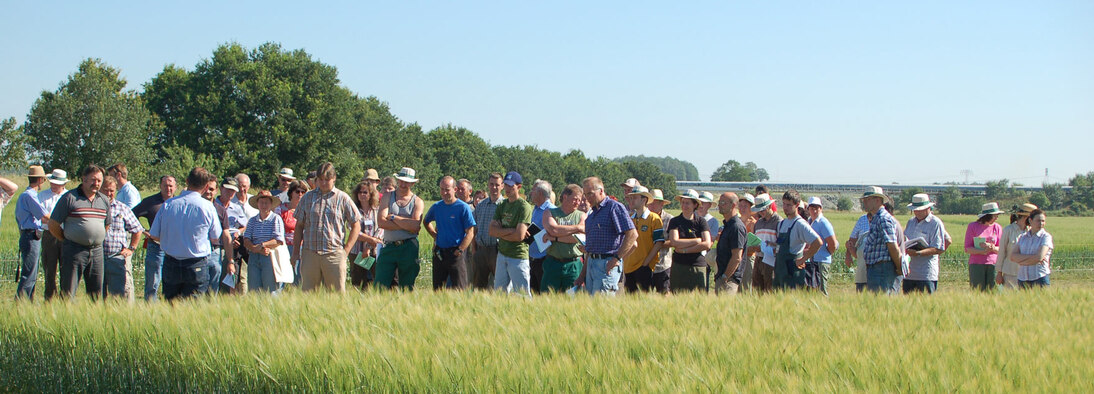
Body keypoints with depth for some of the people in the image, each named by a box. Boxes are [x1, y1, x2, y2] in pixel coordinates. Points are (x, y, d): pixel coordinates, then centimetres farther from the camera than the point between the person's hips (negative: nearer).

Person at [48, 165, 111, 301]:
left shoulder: (104, 201, 12)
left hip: (97, 251, 5)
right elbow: (53, 225, -1)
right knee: (68, 292, -4)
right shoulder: (69, 197, -3)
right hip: (74, 251, -5)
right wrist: (68, 240, 5)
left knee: (96, 293, 7)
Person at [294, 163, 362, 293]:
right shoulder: (307, 198, 12)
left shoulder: (343, 198, 6)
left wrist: (347, 249, -1)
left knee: (337, 293, -4)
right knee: (307, 292, 1)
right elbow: (299, 226, 15)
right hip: (309, 253, 2)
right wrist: (296, 251, 9)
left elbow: (356, 225, 8)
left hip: (334, 254, -2)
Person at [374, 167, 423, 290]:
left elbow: (415, 226, -11)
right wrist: (406, 224, -10)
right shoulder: (387, 196, 9)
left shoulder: (417, 202, 6)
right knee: (379, 286, -8)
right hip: (389, 246, 1)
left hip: (408, 248, -1)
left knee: (407, 287, 4)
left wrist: (393, 217, -6)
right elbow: (381, 222, -6)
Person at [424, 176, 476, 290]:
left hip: (456, 253, -5)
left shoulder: (463, 207, -7)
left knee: (459, 289, -7)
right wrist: (435, 236, 14)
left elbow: (470, 233, -9)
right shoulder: (436, 207, 8)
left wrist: (459, 251, -16)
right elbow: (426, 222, 28)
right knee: (437, 289, 11)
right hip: (439, 253, 5)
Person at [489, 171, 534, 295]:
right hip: (502, 255, 7)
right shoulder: (501, 205, 11)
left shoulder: (524, 207, -11)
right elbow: (491, 230, 2)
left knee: (523, 295, -6)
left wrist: (500, 232, -7)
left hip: (518, 257, -7)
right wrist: (511, 230, -11)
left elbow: (519, 235, -19)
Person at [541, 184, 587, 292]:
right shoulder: (550, 213, 9)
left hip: (573, 266, 0)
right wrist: (577, 227, -7)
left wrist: (555, 238, -10)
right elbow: (553, 229, -11)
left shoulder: (582, 216, 9)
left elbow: (579, 237, -7)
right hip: (552, 264, 0)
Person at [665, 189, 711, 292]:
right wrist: (697, 240, -7)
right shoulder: (674, 221, 5)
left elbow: (707, 245, -5)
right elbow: (674, 242, -9)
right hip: (678, 265, 0)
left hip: (698, 265, 0)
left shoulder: (701, 221, 5)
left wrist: (684, 250, -8)